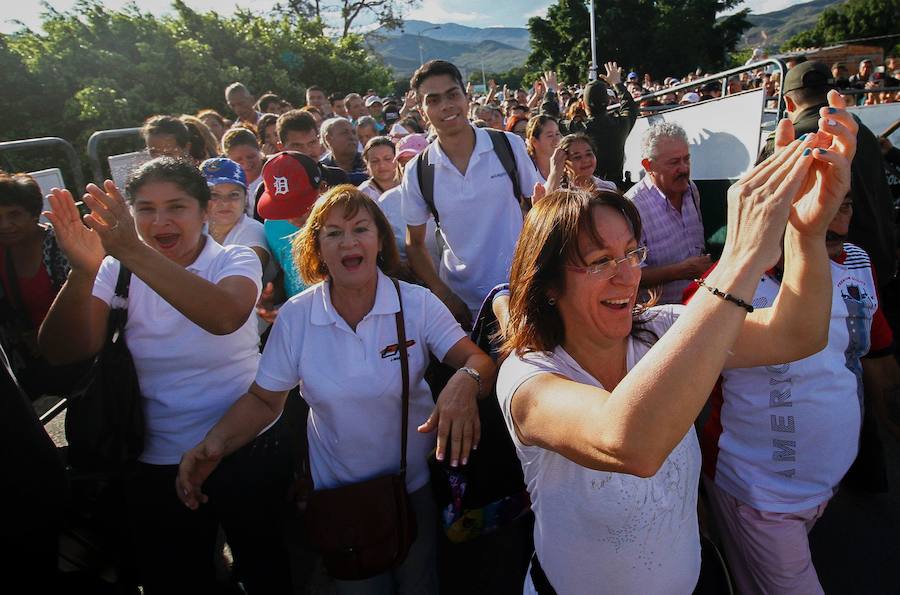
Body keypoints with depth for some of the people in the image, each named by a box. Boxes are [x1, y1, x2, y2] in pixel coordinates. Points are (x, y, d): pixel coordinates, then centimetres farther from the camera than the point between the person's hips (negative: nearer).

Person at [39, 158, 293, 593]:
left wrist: (133, 252, -43)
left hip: (246, 455, -2)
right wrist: (83, 271, -34)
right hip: (157, 467, 2)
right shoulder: (116, 271, -3)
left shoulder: (235, 261, -10)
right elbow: (64, 352, -17)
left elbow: (225, 317, -34)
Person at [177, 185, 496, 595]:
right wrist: (216, 443, -21)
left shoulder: (417, 304, -16)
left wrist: (466, 382, -45)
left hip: (416, 486, 0)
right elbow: (264, 399, -5)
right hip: (339, 496, 1)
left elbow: (478, 360, -23)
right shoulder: (295, 316, -12)